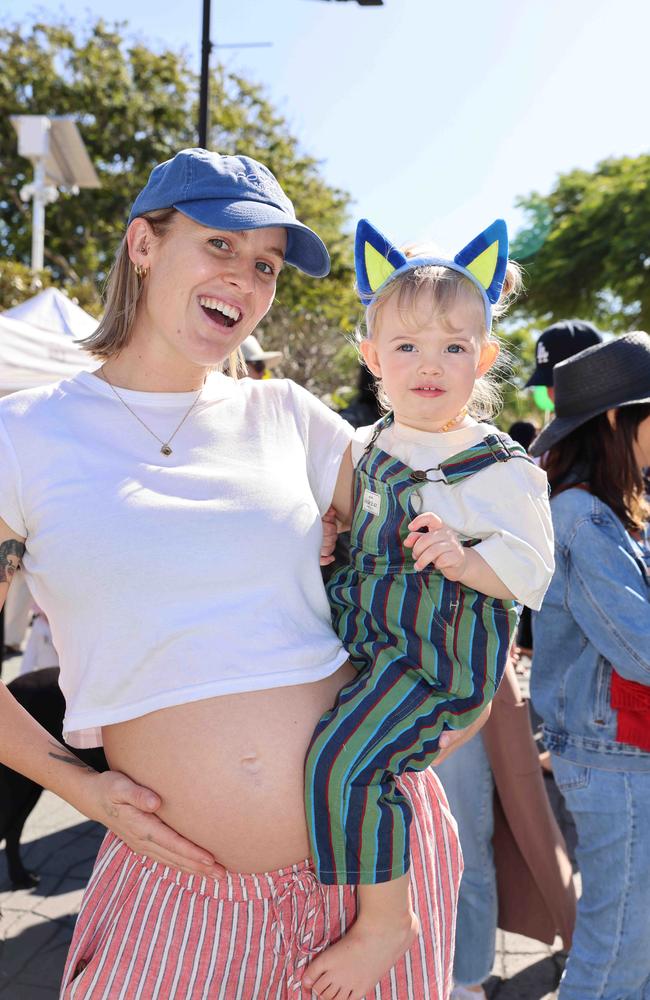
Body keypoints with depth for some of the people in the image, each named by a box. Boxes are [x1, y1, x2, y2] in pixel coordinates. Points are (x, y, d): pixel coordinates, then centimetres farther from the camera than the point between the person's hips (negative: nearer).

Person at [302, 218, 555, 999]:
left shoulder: (499, 467, -11)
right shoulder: (365, 448, 9)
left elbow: (530, 570, -12)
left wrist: (465, 560, -27)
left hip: (439, 651, -8)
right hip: (361, 635, 8)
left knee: (342, 759, -23)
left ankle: (386, 920, -2)